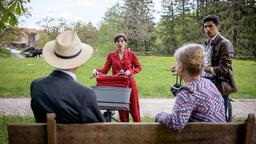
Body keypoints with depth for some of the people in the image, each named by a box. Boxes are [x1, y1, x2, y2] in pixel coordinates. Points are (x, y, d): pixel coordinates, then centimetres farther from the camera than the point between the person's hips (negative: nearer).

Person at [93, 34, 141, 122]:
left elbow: (138, 67, 7)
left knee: (134, 107, 1)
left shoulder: (131, 54, 2)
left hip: (130, 83, -1)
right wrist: (96, 70, -18)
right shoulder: (111, 55, 5)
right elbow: (105, 70, 0)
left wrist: (130, 71, -10)